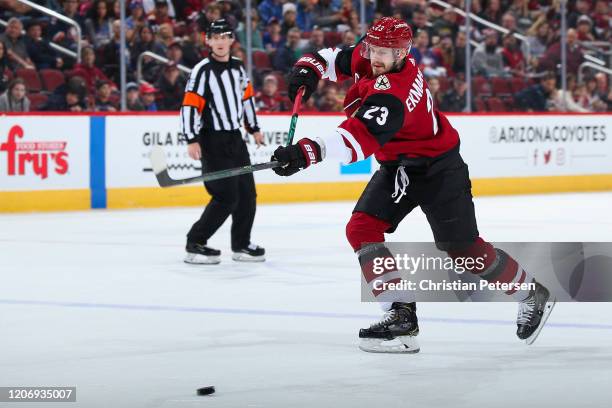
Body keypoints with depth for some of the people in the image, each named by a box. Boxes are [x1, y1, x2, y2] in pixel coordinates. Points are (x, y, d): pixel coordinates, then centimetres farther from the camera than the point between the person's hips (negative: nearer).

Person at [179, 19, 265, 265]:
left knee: (247, 194, 9)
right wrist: (192, 140, -22)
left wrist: (254, 128, 25)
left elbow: (246, 97, 22)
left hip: (235, 138, 7)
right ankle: (195, 244, -8)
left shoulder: (238, 68, 9)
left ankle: (241, 245, 22)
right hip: (212, 141, -7)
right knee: (227, 196, -15)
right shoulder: (203, 71, -12)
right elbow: (189, 105, -16)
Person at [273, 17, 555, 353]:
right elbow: (333, 58, 7)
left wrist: (307, 152, -63)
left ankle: (533, 296, 22)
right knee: (361, 228, -8)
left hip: (438, 168, -9)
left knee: (461, 247, 0)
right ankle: (401, 314, -10)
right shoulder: (368, 57, -10)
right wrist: (308, 68, -17)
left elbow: (361, 137, -50)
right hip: (397, 167, 9)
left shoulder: (392, 93, -36)